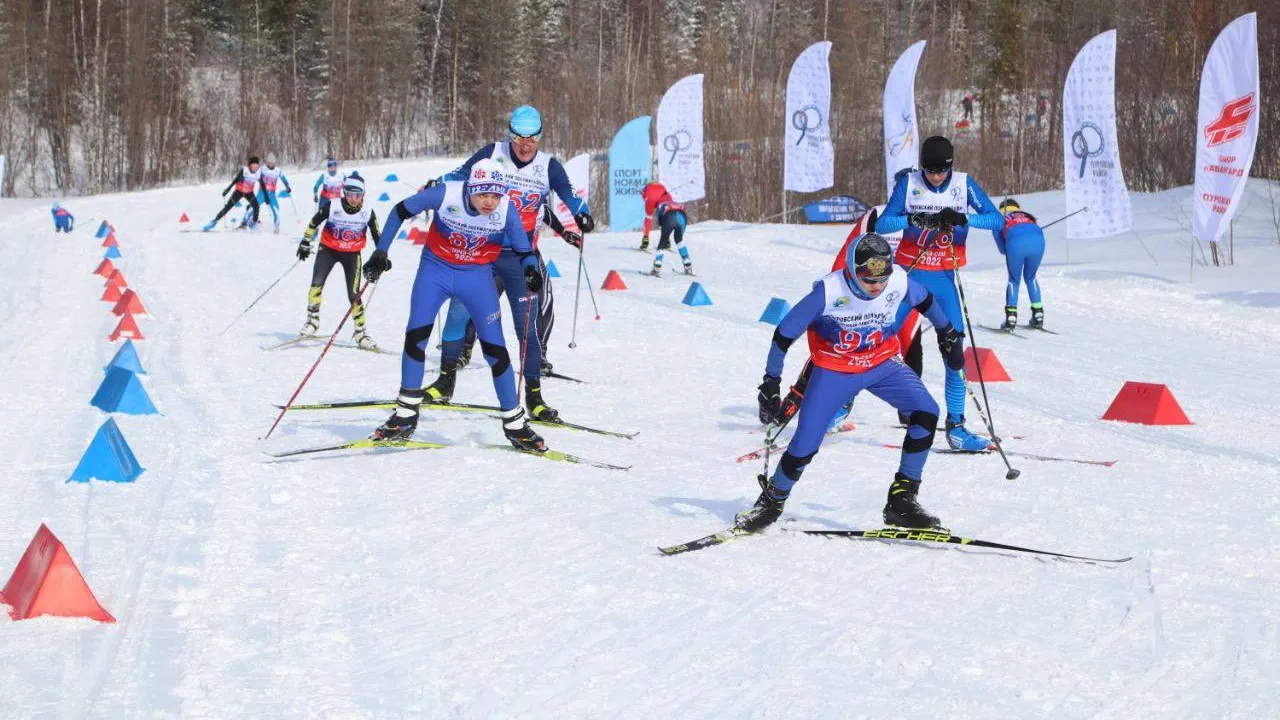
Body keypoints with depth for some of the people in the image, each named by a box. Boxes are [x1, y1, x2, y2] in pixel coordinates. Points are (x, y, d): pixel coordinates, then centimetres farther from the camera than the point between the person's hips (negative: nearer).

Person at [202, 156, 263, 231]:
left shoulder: (259, 172, -15)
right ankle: (214, 221, 0)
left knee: (256, 206, -19)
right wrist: (228, 189, -25)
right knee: (228, 206, -8)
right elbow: (236, 179, -18)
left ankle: (254, 223, 1)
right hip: (239, 191, -2)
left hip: (249, 193, 2)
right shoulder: (244, 170, -24)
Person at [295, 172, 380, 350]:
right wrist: (305, 243, 0)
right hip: (328, 250, 0)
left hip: (352, 255, 1)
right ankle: (312, 320, -1)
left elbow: (377, 235, 1)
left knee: (354, 295, -6)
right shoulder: (332, 206, -17)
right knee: (316, 284, -19)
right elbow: (314, 222, -2)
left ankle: (360, 332, 7)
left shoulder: (368, 212, -12)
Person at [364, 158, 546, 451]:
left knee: (495, 348, -3)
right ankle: (405, 416, 5)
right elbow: (401, 211, -8)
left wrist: (530, 270, -31)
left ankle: (514, 423, 9)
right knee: (415, 336, -10)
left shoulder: (507, 210, -20)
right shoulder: (446, 194, -23)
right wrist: (380, 252, -9)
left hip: (477, 276, 0)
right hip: (435, 269, 0)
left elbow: (524, 251, -8)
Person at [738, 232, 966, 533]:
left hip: (882, 364, 3)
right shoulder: (829, 291, -28)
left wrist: (948, 334, 18)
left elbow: (925, 300, 7)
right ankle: (771, 502, 22)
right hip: (834, 371, -3)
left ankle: (902, 501, -7)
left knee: (926, 413, -18)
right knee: (804, 447, -8)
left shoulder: (899, 283, -19)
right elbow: (784, 333, -17)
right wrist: (771, 382, -14)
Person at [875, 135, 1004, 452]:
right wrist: (912, 219, -28)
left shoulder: (964, 184, -3)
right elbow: (882, 224, -11)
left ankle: (955, 427, 2)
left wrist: (962, 218, -26)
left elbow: (997, 219, -10)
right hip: (909, 272, -1)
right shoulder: (908, 184, -6)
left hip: (943, 280, 1)